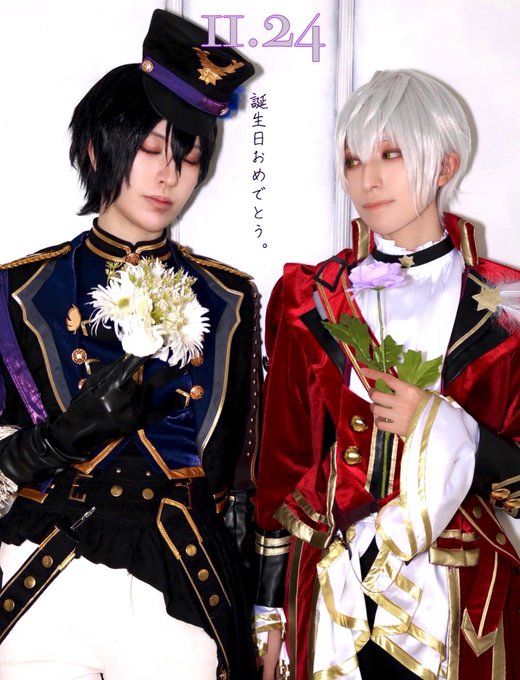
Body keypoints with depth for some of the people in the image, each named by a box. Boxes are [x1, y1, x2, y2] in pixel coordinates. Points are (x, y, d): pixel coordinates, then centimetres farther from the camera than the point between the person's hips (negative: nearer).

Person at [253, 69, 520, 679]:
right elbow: (281, 463, 1)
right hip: (330, 592, 1)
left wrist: (444, 428, -17)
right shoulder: (311, 302, 0)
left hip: (463, 601, 0)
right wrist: (271, 612, 1)